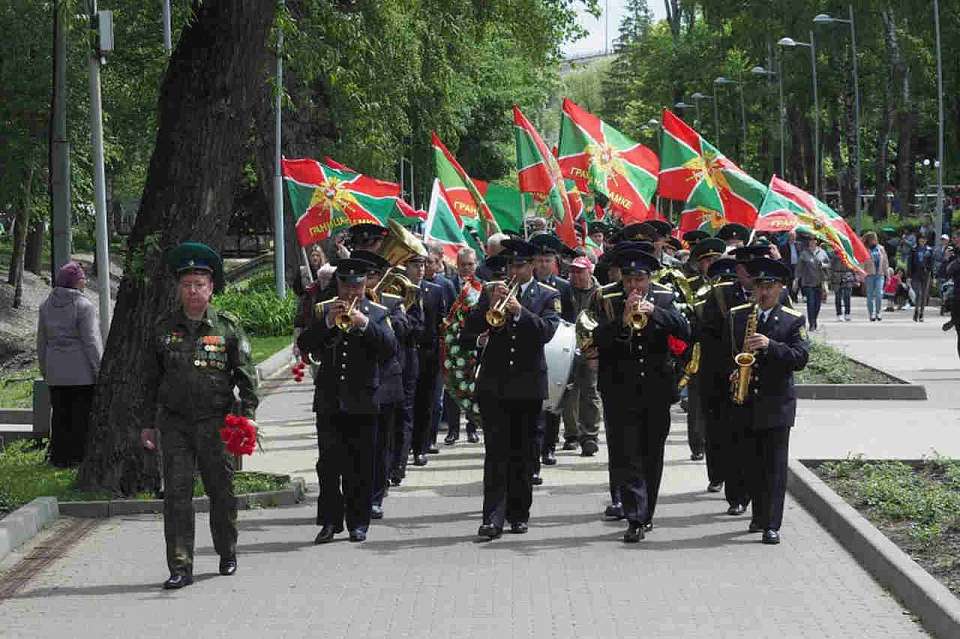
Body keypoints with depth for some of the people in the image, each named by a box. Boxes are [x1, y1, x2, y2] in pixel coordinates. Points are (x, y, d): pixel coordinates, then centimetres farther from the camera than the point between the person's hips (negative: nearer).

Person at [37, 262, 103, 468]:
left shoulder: (46, 306, 9)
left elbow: (41, 342, 14)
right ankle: (79, 456, 1)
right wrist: (100, 371, -7)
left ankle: (59, 457, 13)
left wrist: (45, 371, 22)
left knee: (60, 415, 11)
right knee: (82, 416, 1)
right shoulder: (84, 306, -11)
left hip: (56, 373, 6)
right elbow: (91, 342, -12)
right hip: (82, 373, -6)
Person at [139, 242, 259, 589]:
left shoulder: (228, 326, 1)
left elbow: (246, 375, 2)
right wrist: (149, 423, 11)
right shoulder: (164, 328, 7)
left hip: (215, 421, -1)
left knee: (221, 489, 8)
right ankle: (180, 567, -4)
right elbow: (151, 379, 13)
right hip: (174, 423, 1)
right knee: (176, 492, -5)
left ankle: (227, 553, 30)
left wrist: (248, 414, -8)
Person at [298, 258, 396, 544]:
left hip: (362, 401, -1)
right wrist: (327, 322, -15)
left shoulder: (376, 313, 6)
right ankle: (330, 521, 3)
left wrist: (363, 323, -19)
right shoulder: (323, 310, 9)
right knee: (328, 464, -2)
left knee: (360, 466, 3)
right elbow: (304, 345, -2)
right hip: (329, 399, 1)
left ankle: (358, 523, 9)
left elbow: (390, 347, -8)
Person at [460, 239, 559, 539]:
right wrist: (490, 306, -15)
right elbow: (469, 330, 0)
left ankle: (519, 514, 17)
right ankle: (493, 518, -12)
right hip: (493, 384, 0)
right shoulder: (491, 292, 9)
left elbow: (547, 331, -11)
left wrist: (520, 312, -23)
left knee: (523, 453, 7)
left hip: (528, 385, 0)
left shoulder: (548, 297, 5)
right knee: (496, 452, -7)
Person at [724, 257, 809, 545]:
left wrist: (770, 345, -23)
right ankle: (758, 515, 22)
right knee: (752, 464, 9)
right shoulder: (736, 316, 9)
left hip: (777, 404, -3)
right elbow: (723, 350, 15)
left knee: (775, 465, -5)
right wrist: (731, 372, -5)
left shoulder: (793, 320, 0)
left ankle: (772, 525, -6)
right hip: (745, 401, 3)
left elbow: (801, 358, -10)